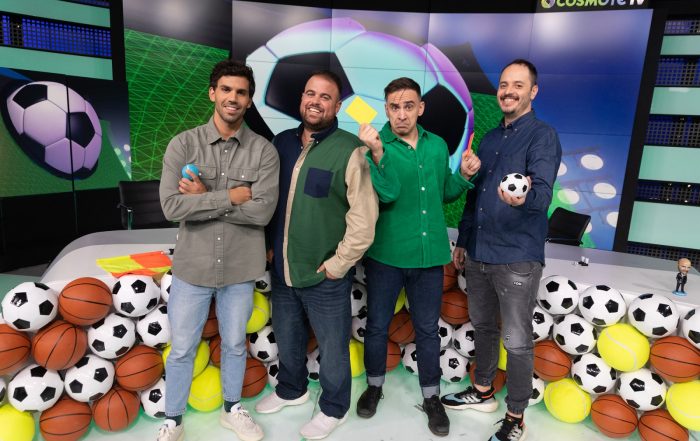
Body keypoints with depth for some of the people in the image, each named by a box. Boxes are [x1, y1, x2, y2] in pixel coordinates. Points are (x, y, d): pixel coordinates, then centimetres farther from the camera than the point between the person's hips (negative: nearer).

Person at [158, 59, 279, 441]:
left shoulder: (264, 151, -6)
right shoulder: (183, 144, -6)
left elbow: (263, 211, -17)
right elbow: (171, 207, -18)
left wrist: (205, 197, -17)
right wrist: (232, 196, -19)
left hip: (240, 269, 1)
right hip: (192, 266, 0)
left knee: (235, 344, 20)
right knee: (182, 349, 15)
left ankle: (232, 409, 44)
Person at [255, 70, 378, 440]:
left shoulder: (350, 151, -14)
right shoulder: (282, 142, 4)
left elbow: (363, 220, -17)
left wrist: (335, 266, -14)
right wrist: (271, 246, 8)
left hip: (325, 276, -5)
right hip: (282, 269, 6)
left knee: (332, 347, 14)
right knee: (287, 339, 24)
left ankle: (333, 408, 39)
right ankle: (291, 390, 51)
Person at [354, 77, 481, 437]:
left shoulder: (438, 146, 5)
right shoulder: (376, 144, -8)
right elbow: (387, 195, -21)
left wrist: (464, 175, -3)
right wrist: (377, 154, -32)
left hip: (429, 254, 3)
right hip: (385, 255, -2)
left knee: (427, 329, 14)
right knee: (377, 325, 14)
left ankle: (431, 397, 32)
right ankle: (374, 386, 37)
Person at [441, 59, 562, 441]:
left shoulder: (543, 136, -9)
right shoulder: (489, 138, 13)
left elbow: (543, 191, -25)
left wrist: (524, 198, -48)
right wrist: (462, 241, 18)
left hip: (517, 259, -7)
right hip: (478, 254, 7)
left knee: (516, 341, 4)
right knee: (482, 327, 19)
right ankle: (482, 391, 39)